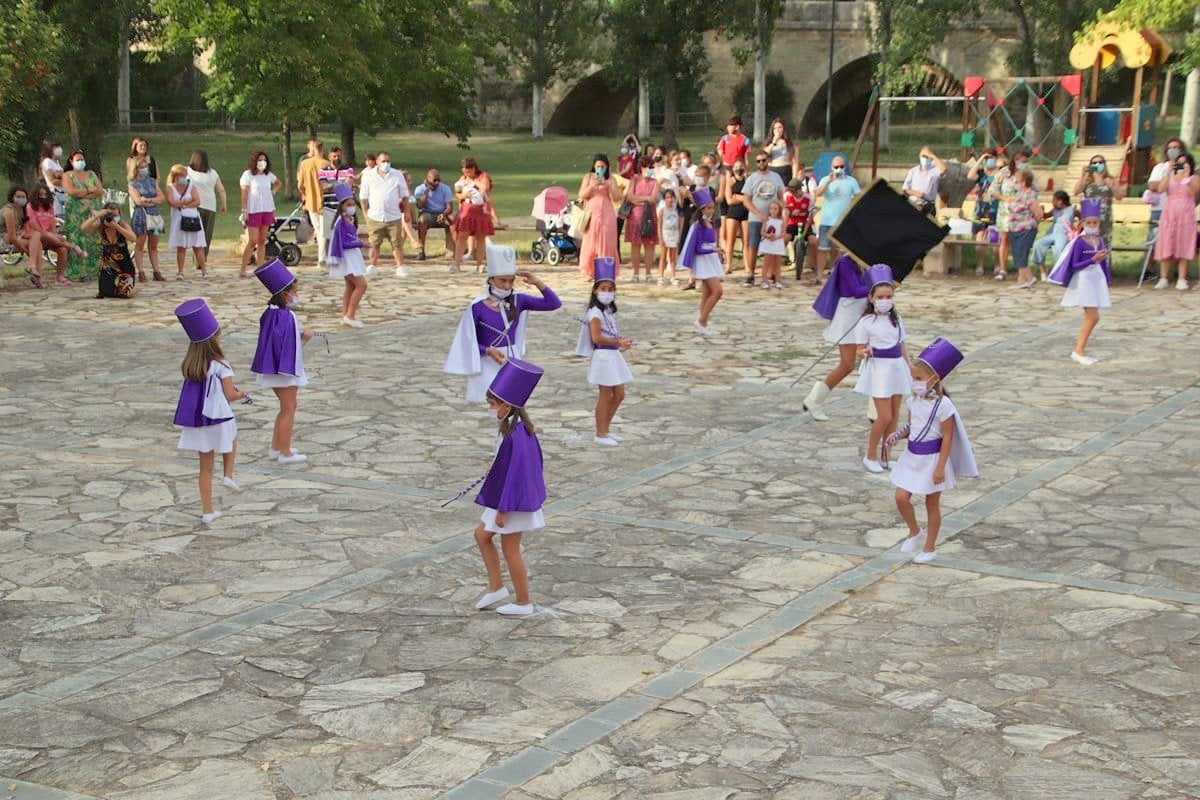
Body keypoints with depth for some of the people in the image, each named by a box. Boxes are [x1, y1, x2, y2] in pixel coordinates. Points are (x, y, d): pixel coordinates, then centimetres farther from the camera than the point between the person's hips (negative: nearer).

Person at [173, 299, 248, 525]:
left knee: (206, 467, 13)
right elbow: (229, 394, -15)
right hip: (219, 420, -4)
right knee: (230, 442, 32)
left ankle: (207, 511, 16)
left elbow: (194, 392, 6)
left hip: (197, 422, 4)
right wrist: (241, 394, 8)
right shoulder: (220, 365, -15)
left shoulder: (188, 366, 0)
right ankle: (228, 475, 13)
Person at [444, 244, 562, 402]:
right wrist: (489, 351, -22)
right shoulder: (477, 307, -11)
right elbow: (468, 341, -6)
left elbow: (554, 304, -2)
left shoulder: (518, 301, -1)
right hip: (490, 367, -4)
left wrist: (537, 283, -14)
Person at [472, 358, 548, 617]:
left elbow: (513, 474, -26)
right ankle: (496, 587, 26)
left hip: (512, 502, -10)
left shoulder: (514, 437, -29)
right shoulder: (522, 429, -1)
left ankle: (523, 602, 20)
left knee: (510, 549, 5)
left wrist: (502, 510, -20)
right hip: (506, 496, 10)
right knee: (481, 534, 18)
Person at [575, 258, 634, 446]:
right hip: (603, 356, -9)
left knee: (619, 395, 13)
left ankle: (605, 428, 26)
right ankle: (600, 434, 10)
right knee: (606, 395, -1)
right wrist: (618, 342, -17)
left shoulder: (609, 311, 11)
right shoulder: (595, 313, -15)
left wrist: (622, 341, -3)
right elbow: (597, 338, -22)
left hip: (613, 355, 9)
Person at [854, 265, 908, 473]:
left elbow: (902, 348, 14)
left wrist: (910, 370, 14)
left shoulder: (896, 320, 8)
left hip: (897, 368, 6)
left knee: (894, 415, 7)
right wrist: (864, 353, -29)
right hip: (879, 369, -6)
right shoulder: (866, 322, -8)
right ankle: (870, 456, 9)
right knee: (884, 416, -8)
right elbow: (861, 349, -6)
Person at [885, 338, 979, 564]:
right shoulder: (912, 400, 0)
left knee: (932, 504, 8)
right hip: (912, 456, 6)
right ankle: (914, 532, 27)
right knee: (901, 497, 0)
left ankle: (929, 547, 22)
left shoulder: (942, 405, -20)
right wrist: (898, 435, -7)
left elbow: (947, 438, -16)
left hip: (932, 458, -6)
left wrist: (940, 467, -18)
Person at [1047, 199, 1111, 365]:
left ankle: (1079, 350, 17)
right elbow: (1074, 265, -15)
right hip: (1083, 281, -7)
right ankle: (1079, 351, 0)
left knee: (1091, 317, 8)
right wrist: (1093, 260, -25)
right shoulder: (1080, 241, -13)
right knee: (1093, 317, -10)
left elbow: (1103, 263, 14)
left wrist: (1107, 281, 15)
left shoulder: (1100, 240, 6)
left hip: (1097, 280, 7)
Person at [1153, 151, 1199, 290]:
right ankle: (1163, 279, 0)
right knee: (1166, 247, -3)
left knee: (1183, 247, -3)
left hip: (1186, 215, -2)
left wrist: (1186, 175, -20)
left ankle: (1181, 279, -2)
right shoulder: (1170, 177, 11)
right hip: (1169, 215, 2)